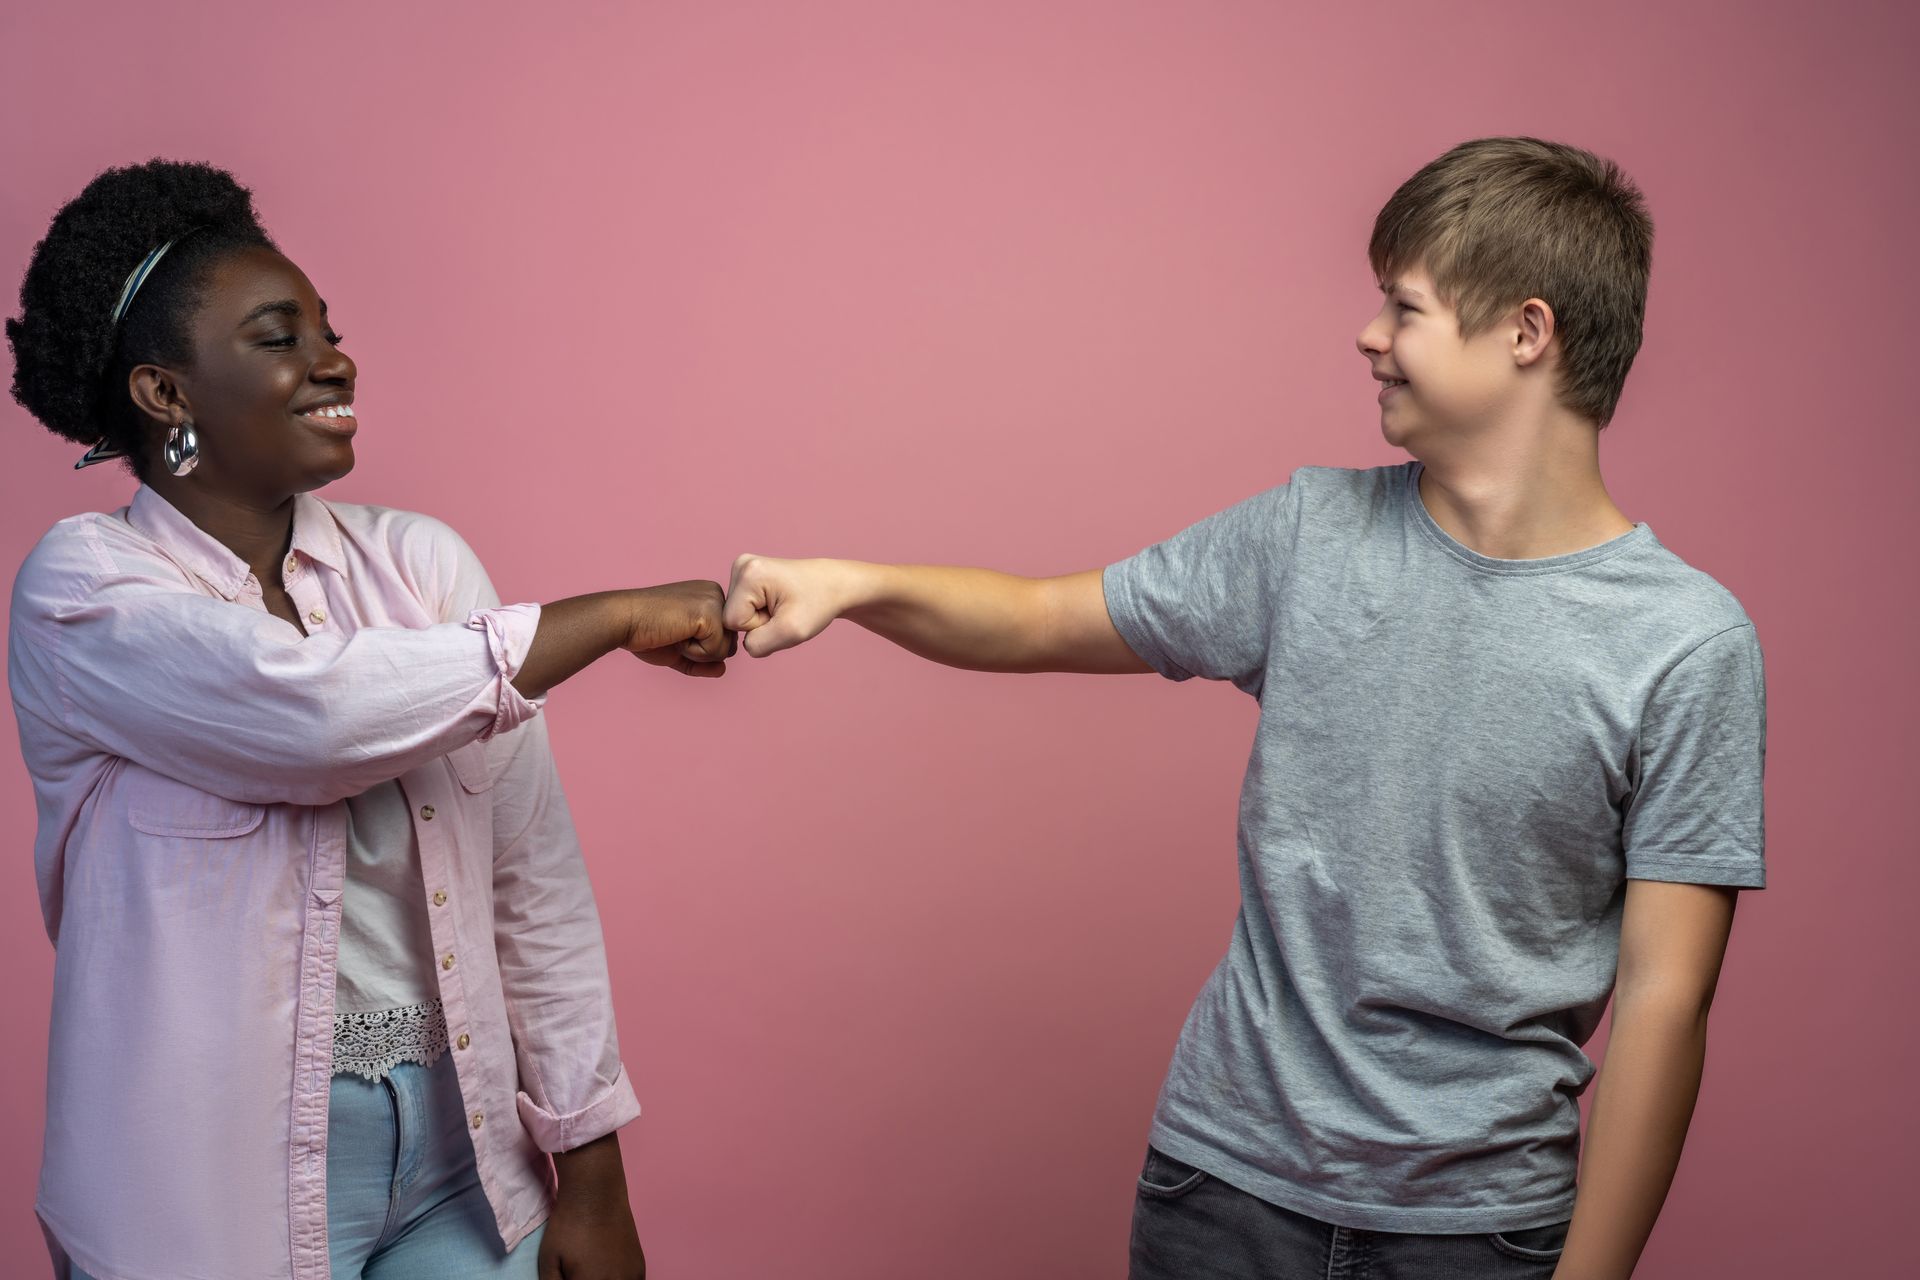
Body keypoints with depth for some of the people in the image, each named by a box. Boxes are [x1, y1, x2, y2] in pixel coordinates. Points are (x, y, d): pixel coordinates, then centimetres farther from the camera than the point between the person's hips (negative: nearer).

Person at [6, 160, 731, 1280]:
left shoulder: (420, 560, 2)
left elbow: (534, 885, 2)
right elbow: (315, 711, -29)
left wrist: (594, 1180, 1)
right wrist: (618, 618, -20)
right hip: (222, 1182, -3)